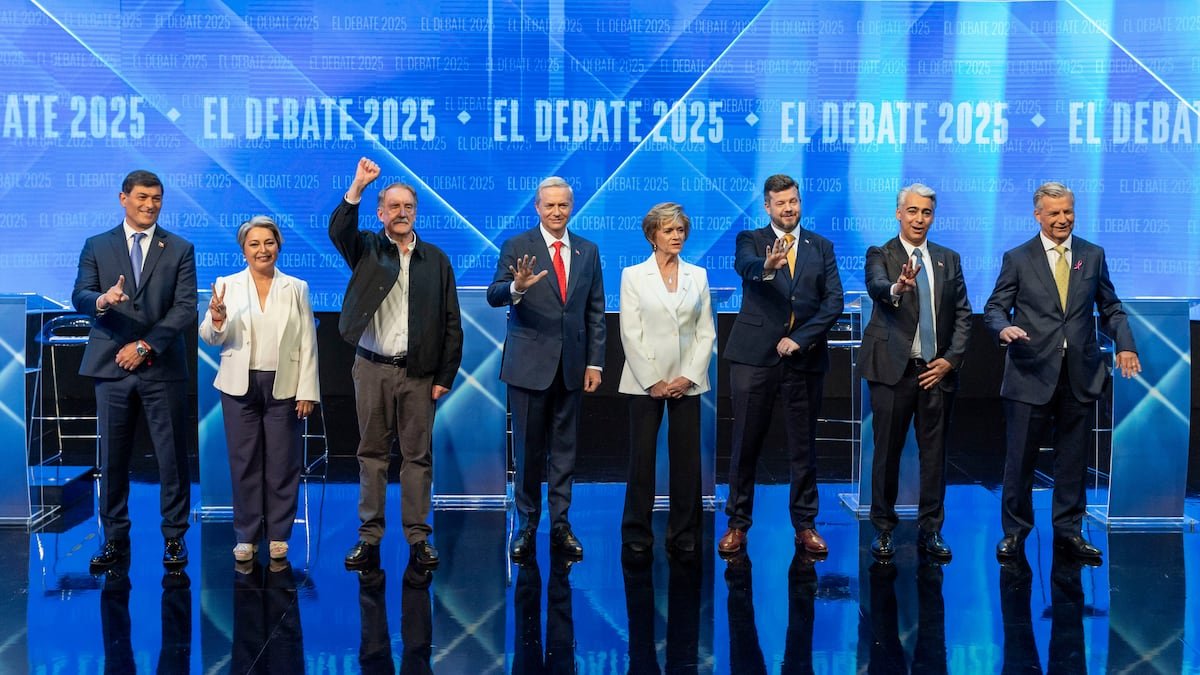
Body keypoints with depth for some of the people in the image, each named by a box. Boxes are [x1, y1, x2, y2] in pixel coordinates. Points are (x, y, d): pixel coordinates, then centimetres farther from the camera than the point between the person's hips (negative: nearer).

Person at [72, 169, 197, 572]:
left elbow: (186, 309, -2)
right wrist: (102, 300, -26)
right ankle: (115, 539, 16)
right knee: (112, 457, 5)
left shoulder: (180, 249, 6)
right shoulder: (97, 247, 10)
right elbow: (79, 296, -2)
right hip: (112, 366, 1)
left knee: (172, 456, 1)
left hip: (162, 367, -1)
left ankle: (174, 537, 12)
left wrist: (144, 345, -11)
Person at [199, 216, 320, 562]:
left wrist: (307, 390, -4)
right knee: (244, 462, 5)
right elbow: (211, 338, -1)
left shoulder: (296, 288, 5)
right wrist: (217, 320, -23)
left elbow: (308, 343, 3)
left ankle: (278, 535, 17)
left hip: (284, 387, 0)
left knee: (282, 464, 5)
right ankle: (246, 536, 17)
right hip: (240, 386, 0)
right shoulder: (227, 285, 4)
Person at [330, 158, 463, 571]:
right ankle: (369, 536, 11)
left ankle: (418, 536, 10)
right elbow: (338, 230, -17)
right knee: (371, 452, 5)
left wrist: (445, 376, 0)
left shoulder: (436, 259, 7)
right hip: (372, 368, 0)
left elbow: (451, 322, 5)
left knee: (418, 455, 3)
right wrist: (358, 185, -26)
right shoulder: (366, 249, 7)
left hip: (419, 371, 0)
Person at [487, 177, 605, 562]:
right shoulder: (517, 247, -3)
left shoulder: (588, 251, 8)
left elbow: (595, 312, 8)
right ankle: (527, 525, 17)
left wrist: (594, 363, 3)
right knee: (528, 448, 5)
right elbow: (494, 296, -13)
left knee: (564, 447, 9)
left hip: (571, 365, 3)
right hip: (529, 364, -3)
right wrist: (517, 287, -36)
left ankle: (560, 525, 17)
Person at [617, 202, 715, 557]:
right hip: (645, 381, -2)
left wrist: (689, 377, -5)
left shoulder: (698, 275, 9)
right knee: (642, 457, 2)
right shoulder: (633, 275, 2)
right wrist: (654, 380, -9)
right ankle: (637, 533, 13)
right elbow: (630, 333, -3)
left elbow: (706, 332, 6)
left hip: (686, 381, 2)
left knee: (687, 458, 2)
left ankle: (684, 534, 12)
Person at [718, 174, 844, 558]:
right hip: (754, 356, -2)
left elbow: (834, 301, 1)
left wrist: (800, 339, -10)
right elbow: (746, 267, -19)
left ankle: (805, 524, 19)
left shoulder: (822, 247, 10)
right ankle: (738, 524, 13)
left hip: (804, 357, 2)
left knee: (804, 447, 8)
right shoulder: (750, 240, 4)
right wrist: (767, 266, -43)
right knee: (746, 444, 3)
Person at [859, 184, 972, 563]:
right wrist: (897, 287, -46)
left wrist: (951, 359, -4)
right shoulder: (880, 255, 0)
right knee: (887, 450, 3)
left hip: (937, 370, 3)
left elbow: (963, 314, 9)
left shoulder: (948, 260, 11)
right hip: (893, 369, -3)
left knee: (934, 452, 7)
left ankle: (930, 531, 17)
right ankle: (883, 530, 15)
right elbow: (876, 287, -23)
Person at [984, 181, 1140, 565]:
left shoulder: (1093, 255, 9)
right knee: (1020, 458, 3)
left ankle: (1068, 530, 22)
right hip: (1031, 374, -2)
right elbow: (994, 307, -1)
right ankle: (1014, 531, 16)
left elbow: (1110, 309, 11)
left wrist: (1125, 345, -4)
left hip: (1079, 374, 2)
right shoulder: (1017, 258, 1)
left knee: (1073, 458, 10)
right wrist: (1004, 328, -23)